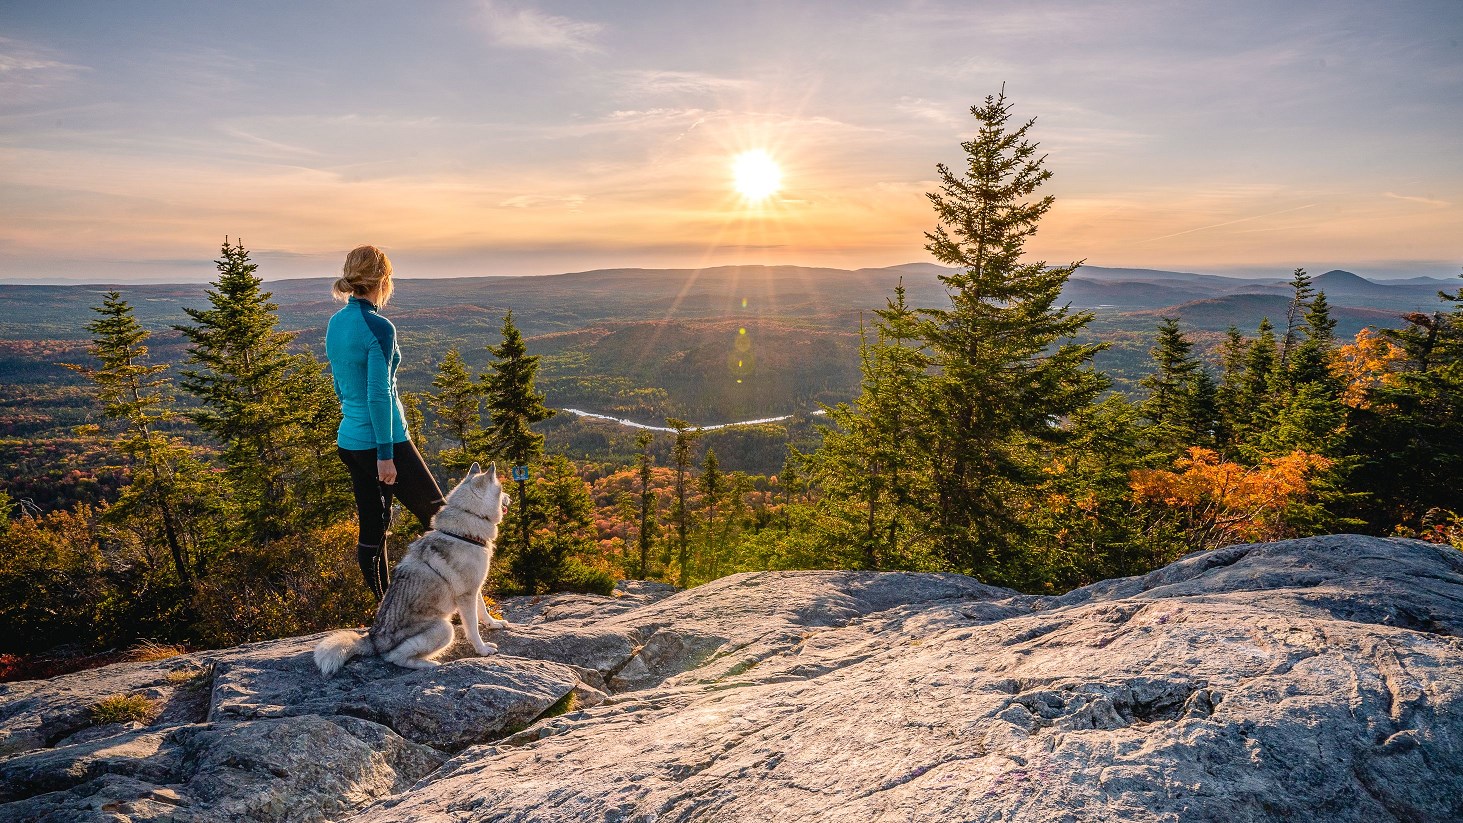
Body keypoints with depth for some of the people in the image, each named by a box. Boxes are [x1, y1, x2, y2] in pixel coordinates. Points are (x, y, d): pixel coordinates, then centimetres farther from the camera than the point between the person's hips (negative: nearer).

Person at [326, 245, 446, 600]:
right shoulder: (378, 328, -17)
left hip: (349, 441, 8)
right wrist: (385, 454, -18)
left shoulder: (335, 323, 9)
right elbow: (379, 395, -21)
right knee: (439, 520, 5)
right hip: (381, 442, -8)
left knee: (373, 529, 12)